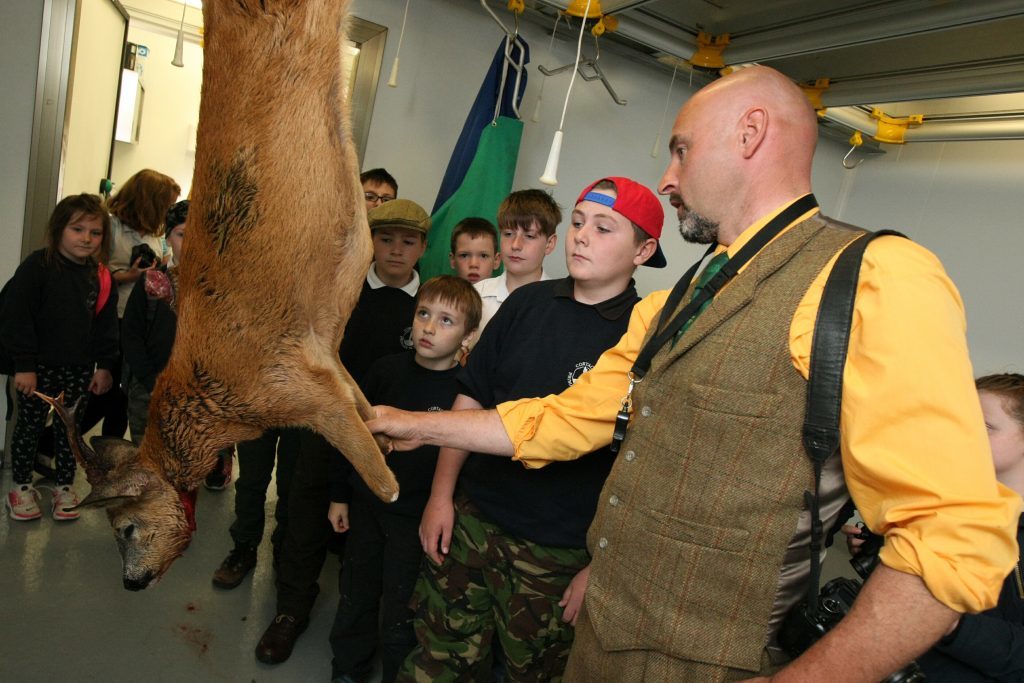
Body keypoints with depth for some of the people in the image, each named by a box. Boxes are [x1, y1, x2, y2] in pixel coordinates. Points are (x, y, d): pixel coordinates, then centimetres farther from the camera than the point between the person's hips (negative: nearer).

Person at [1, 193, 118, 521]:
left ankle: (65, 487, 25)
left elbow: (106, 324, 7)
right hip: (39, 367, -3)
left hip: (80, 369, 3)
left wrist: (104, 366, 3)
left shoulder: (100, 276, 3)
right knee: (30, 425, 9)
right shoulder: (38, 266, -11)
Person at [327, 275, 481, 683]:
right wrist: (340, 495, 8)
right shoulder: (386, 370, -4)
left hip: (417, 521, -4)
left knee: (398, 618, 10)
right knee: (355, 599, 22)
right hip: (365, 506, 4)